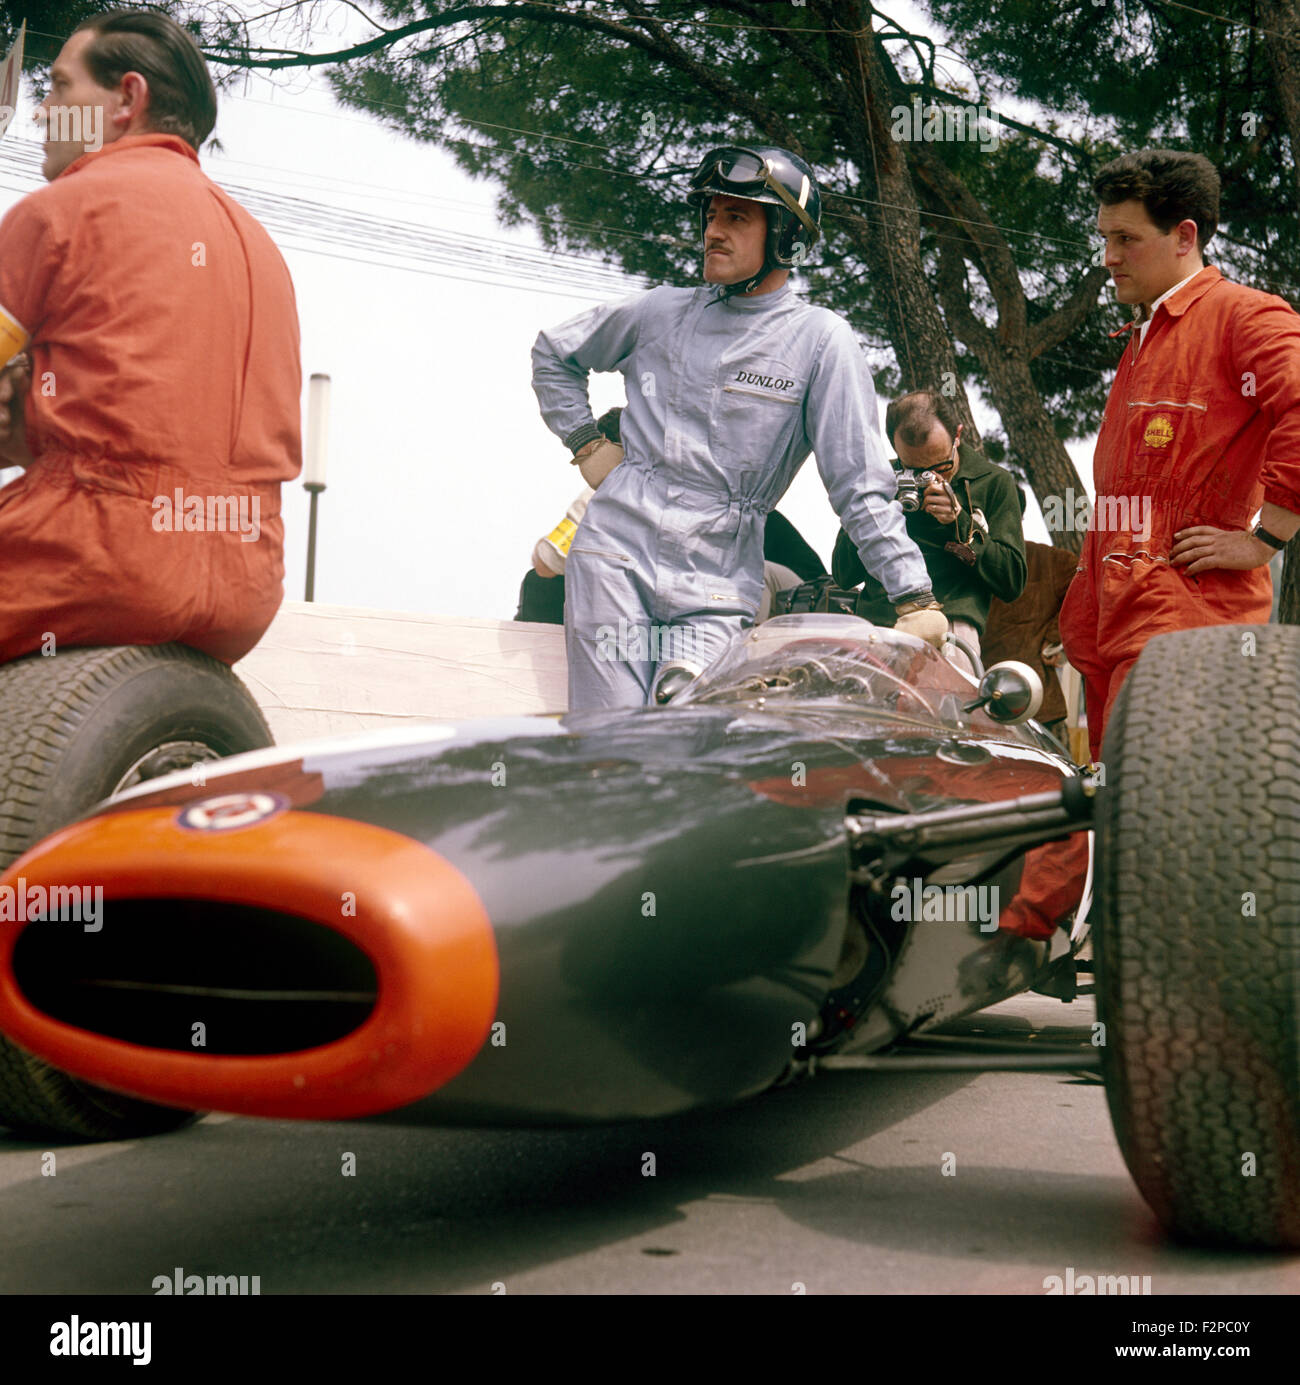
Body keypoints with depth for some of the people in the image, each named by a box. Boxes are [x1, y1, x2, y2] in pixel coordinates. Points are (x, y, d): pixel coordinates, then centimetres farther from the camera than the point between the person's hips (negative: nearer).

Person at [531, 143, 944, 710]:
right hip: (615, 556, 2)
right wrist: (586, 442, 15)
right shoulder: (662, 312, 10)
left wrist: (914, 597, -9)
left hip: (715, 589, -2)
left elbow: (860, 484, -3)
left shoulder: (820, 339, 1)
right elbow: (554, 353, 28)